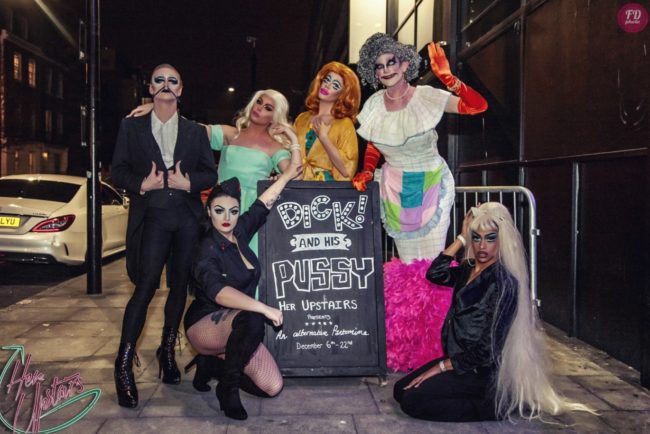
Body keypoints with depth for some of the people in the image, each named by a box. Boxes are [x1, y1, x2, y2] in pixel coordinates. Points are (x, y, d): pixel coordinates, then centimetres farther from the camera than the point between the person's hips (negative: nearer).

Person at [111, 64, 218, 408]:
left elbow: (211, 174, 10)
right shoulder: (131, 127, 11)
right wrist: (142, 184, -11)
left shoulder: (195, 132, 14)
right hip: (152, 217, -2)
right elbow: (118, 171, 6)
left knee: (179, 286, 7)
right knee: (146, 286, -12)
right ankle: (124, 364, -4)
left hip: (187, 217, 3)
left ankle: (167, 352, 23)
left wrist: (188, 182, -8)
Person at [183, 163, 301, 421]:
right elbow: (219, 292, -39)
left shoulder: (239, 232, 0)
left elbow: (263, 204, 14)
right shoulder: (207, 250, -21)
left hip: (235, 327, 7)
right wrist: (264, 308, -45)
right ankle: (227, 387, -15)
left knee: (272, 387, -8)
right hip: (205, 325, -7)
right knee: (252, 320, -39)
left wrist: (288, 175, 21)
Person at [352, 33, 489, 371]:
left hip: (432, 186, -3)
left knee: (432, 259, -6)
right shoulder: (375, 104, 1)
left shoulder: (427, 97, -12)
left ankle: (433, 345, 9)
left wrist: (450, 80, -33)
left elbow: (478, 105, -21)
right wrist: (366, 172, 1)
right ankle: (406, 346, 20)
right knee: (408, 262, 6)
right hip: (395, 190, 3)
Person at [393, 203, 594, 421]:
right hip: (461, 358, 9)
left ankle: (494, 405, -6)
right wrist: (461, 238, -4)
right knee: (401, 389, 3)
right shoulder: (470, 269, 5)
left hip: (485, 372, -9)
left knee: (412, 400, -17)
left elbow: (488, 348, -20)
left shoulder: (503, 282, -19)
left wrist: (441, 367, -15)